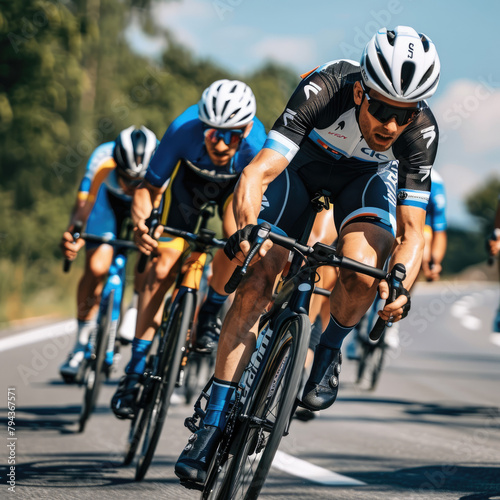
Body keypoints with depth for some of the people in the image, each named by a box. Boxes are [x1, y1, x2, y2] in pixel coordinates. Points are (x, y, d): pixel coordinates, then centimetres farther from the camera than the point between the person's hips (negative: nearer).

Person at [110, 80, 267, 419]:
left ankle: (211, 312, 0)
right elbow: (150, 189, -27)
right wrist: (143, 222, -46)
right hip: (191, 177, 1)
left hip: (238, 184, 0)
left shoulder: (258, 145, -40)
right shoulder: (183, 131, -38)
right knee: (162, 269, -8)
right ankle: (135, 370, 2)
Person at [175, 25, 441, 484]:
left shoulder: (422, 132, -33)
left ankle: (329, 351, 1)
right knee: (256, 282, -15)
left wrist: (400, 286, -47)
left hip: (367, 175, 1)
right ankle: (214, 421, -6)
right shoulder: (323, 91, -39)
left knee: (362, 270, -30)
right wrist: (246, 227, -61)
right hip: (303, 163, -1)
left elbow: (411, 231, -28)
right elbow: (258, 172, -43)